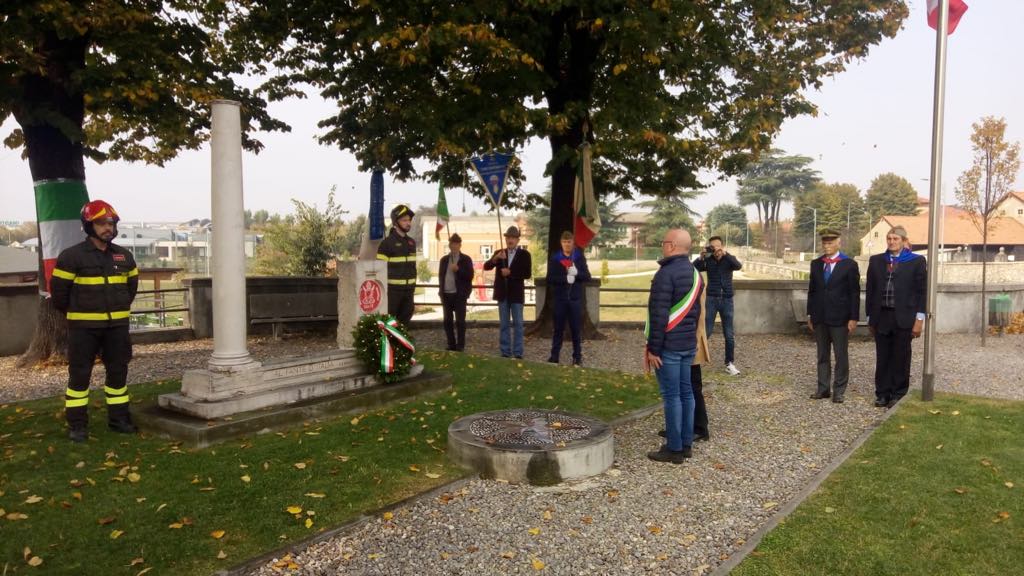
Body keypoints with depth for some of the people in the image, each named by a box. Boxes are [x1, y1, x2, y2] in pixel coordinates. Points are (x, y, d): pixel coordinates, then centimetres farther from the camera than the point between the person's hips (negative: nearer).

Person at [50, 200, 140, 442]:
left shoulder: (124, 256, 7)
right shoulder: (72, 256, -9)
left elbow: (132, 285, 20)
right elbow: (58, 290, -4)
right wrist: (75, 313, 6)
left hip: (117, 325, 5)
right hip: (83, 326, -4)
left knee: (118, 372, 10)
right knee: (79, 374, 2)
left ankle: (118, 418, 22)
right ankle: (77, 425, 11)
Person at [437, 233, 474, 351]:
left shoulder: (466, 259, 2)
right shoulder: (444, 259, 15)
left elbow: (470, 276, -6)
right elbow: (440, 275, 18)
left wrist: (458, 269, -18)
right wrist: (441, 290, 7)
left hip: (459, 294, -4)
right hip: (446, 294, 4)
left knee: (460, 321, -3)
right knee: (447, 321, 6)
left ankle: (460, 345, 2)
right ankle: (451, 344, 13)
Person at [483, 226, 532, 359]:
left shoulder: (524, 254, -1)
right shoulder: (499, 253, 7)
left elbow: (528, 274, -9)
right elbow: (486, 267, -3)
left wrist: (511, 272, -16)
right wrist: (496, 258, -21)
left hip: (516, 294, -3)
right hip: (502, 294, 3)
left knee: (517, 324, 0)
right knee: (504, 324, 7)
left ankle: (518, 353, 4)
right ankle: (505, 352, 13)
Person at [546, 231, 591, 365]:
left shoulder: (580, 257, 5)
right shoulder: (554, 258, 2)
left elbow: (587, 276, 0)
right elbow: (550, 278, -6)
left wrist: (577, 273, -19)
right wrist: (565, 278, -19)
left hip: (575, 298, 0)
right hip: (559, 298, 0)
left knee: (576, 329, 3)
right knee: (558, 328, 5)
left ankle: (577, 356, 11)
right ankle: (554, 355, 12)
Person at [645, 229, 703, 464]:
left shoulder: (667, 273, -17)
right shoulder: (695, 273, 12)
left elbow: (659, 315, -20)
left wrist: (653, 348, -16)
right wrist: (690, 336, 20)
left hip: (669, 346, -9)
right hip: (689, 344, 9)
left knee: (671, 396, -3)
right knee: (686, 392, 13)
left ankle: (674, 449, 4)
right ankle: (686, 444, 21)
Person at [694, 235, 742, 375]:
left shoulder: (729, 259, 0)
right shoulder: (708, 260, -1)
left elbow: (738, 266, -21)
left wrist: (725, 254, -33)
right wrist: (701, 257, -28)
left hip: (727, 300, 1)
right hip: (711, 299, -1)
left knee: (729, 335, 6)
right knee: (706, 331, -4)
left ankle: (730, 363, 16)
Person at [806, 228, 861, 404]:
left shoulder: (849, 264, -4)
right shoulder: (816, 264, 9)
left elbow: (854, 293, -5)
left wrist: (854, 318, -9)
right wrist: (810, 314, 9)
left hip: (839, 318, -4)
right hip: (819, 318, 4)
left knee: (841, 356, 3)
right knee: (822, 356, 10)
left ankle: (839, 390, 11)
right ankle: (823, 388, 18)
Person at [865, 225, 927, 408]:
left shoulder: (917, 261, 1)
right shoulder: (876, 261, 10)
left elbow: (922, 291, -1)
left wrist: (919, 319, -7)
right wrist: (870, 317, 8)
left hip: (904, 318, -3)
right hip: (881, 316, 3)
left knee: (900, 358, 5)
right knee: (882, 358, 7)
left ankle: (898, 395, 14)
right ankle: (882, 393, 15)